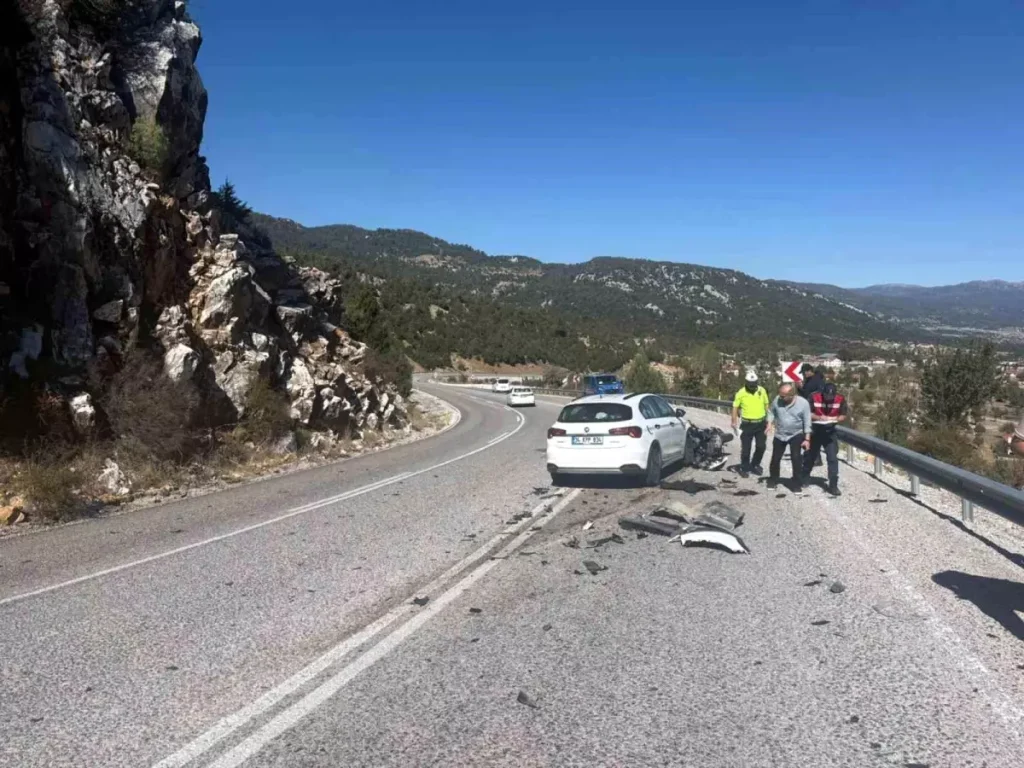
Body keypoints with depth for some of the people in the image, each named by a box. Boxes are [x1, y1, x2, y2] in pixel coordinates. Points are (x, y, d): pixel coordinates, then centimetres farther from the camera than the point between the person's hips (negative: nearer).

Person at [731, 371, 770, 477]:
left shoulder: (762, 390, -2)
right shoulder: (741, 393, -10)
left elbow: (766, 405, 9)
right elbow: (735, 407, -4)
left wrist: (767, 420, 10)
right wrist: (734, 422, -12)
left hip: (760, 424, 2)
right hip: (747, 425, -2)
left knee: (761, 447, 7)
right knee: (745, 448, 4)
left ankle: (755, 465, 27)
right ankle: (744, 468, 18)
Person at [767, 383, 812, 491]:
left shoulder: (803, 403, -17)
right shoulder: (777, 400, -12)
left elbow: (807, 423, -12)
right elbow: (771, 412, 7)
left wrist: (807, 439, -12)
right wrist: (770, 423, -10)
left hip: (796, 435, -3)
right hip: (779, 435, 3)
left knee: (796, 459, -9)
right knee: (775, 458, 9)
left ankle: (797, 484, 5)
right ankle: (773, 480, 30)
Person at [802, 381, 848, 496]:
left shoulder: (840, 399, -11)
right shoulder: (814, 397, -15)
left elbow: (843, 416, -4)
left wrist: (835, 419, -25)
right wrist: (819, 417, -28)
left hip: (830, 432, 0)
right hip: (815, 431, 0)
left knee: (833, 459, -8)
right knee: (810, 456, 17)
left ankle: (833, 486, -3)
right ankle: (803, 480, 39)